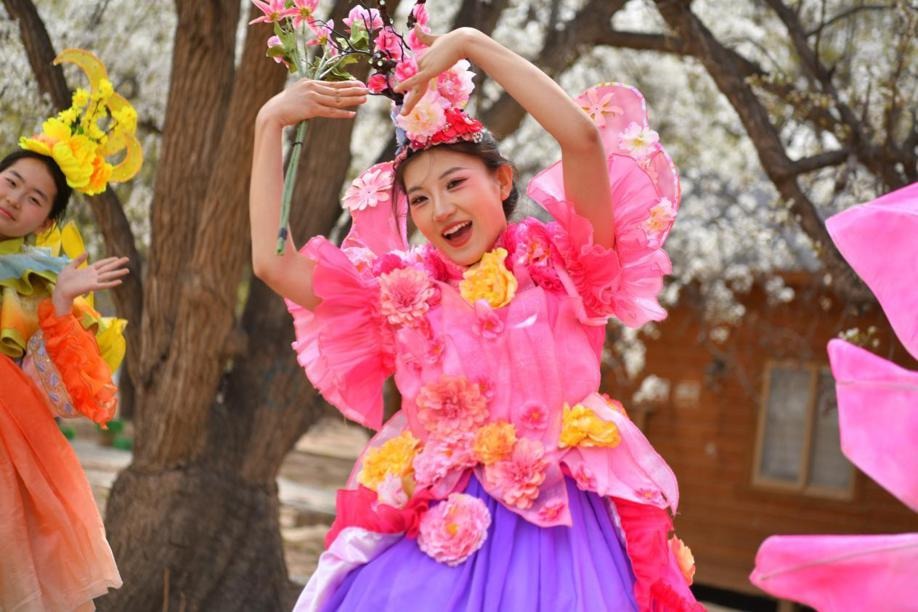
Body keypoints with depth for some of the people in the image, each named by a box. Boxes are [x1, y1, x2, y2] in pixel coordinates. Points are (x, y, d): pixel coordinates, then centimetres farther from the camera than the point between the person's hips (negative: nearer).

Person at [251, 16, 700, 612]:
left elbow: (584, 137, -13)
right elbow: (272, 262, 7)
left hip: (555, 532, -2)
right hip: (437, 540, 3)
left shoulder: (558, 265, 2)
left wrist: (470, 44, -9)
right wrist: (271, 123, 10)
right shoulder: (401, 292, 11)